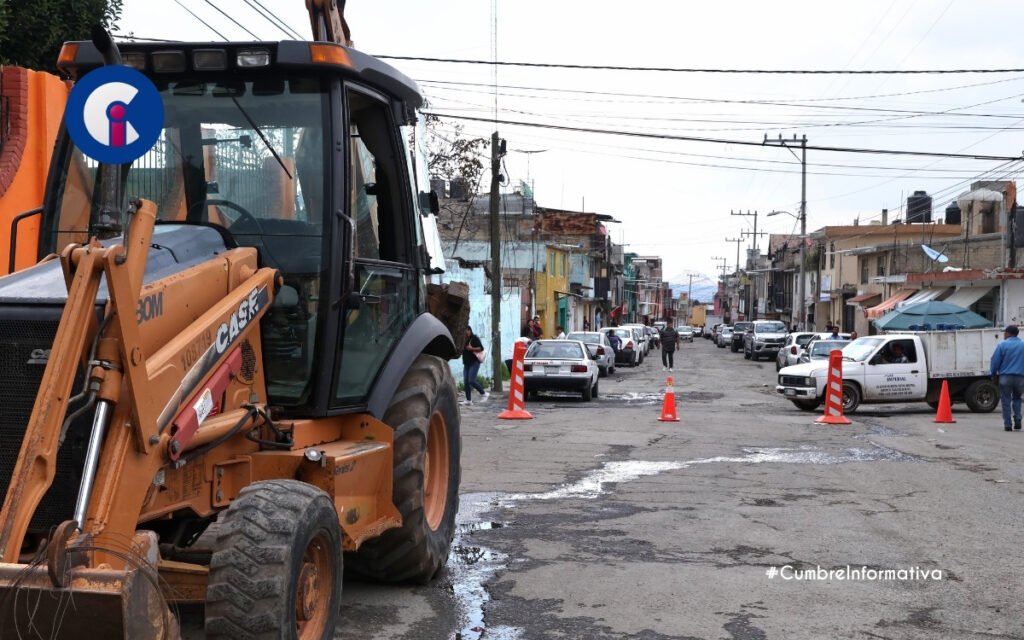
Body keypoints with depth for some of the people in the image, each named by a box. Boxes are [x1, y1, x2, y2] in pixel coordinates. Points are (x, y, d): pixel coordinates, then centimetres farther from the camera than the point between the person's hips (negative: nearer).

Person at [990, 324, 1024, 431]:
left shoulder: (1002, 345, -4)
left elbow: (995, 361, -4)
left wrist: (994, 374, 9)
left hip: (1005, 377, -3)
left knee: (1006, 401, 4)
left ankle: (1007, 425, 0)